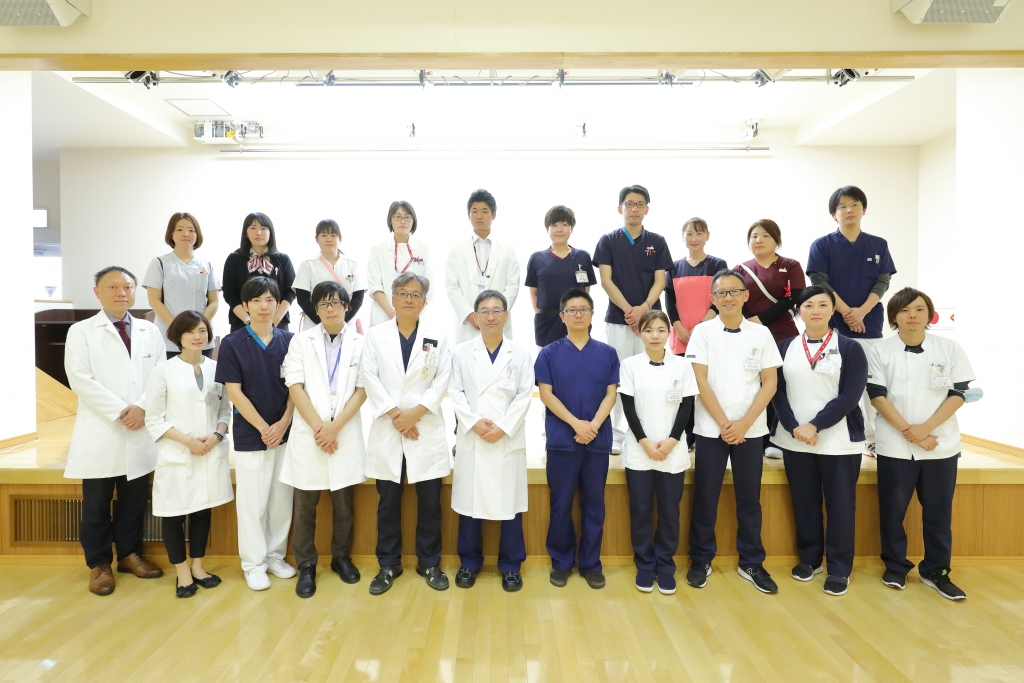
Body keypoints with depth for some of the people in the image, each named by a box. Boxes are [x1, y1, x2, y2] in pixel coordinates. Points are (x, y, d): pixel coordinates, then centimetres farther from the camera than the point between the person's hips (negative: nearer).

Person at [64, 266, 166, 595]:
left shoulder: (150, 331, 9)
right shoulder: (81, 331, 0)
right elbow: (81, 380, -10)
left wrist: (142, 407, -12)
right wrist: (120, 412, -15)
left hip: (141, 432, 3)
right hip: (101, 431, -3)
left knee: (134, 500, 12)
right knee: (96, 504, 7)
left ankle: (129, 553, 29)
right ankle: (99, 564, 22)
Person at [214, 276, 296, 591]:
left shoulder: (289, 341, 2)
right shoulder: (232, 344, -6)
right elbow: (235, 393, -8)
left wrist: (283, 424, -10)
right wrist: (264, 428, -12)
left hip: (285, 432, 3)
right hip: (250, 435, -3)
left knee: (282, 499, 10)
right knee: (253, 503, 5)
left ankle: (275, 556, 27)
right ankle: (253, 564, 20)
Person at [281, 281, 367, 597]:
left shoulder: (360, 343, 3)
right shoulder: (301, 340, 5)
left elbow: (362, 389, -2)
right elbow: (295, 386, -2)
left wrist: (335, 426, -11)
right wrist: (318, 426, -11)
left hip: (346, 434, 0)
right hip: (308, 433, 0)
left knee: (343, 502, 10)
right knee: (305, 504, 5)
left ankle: (341, 556, 27)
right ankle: (306, 565, 19)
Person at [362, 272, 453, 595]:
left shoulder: (438, 337, 6)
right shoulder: (375, 335, 6)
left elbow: (442, 379, -1)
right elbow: (370, 379, -2)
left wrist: (416, 412, -13)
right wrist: (395, 415, -11)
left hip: (427, 429, 0)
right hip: (387, 429, 0)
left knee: (430, 502, 6)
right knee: (388, 502, 8)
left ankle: (429, 563, 21)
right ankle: (388, 565, 23)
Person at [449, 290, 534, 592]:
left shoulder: (521, 354, 6)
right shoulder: (461, 352, 6)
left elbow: (524, 396, -1)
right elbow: (456, 393, 1)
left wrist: (502, 427, -12)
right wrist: (474, 423, -13)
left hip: (509, 441, 0)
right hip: (471, 440, 0)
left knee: (510, 503, 4)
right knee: (469, 501, 6)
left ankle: (510, 565, 19)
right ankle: (469, 562, 23)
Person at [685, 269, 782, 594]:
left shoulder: (761, 333, 3)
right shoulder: (702, 332, -1)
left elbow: (770, 383, 0)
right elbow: (700, 381, -6)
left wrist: (744, 422, -10)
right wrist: (724, 423, -11)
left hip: (750, 429, 1)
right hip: (711, 429, -1)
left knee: (749, 500, 10)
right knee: (705, 499, 5)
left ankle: (751, 563, 23)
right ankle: (701, 560, 19)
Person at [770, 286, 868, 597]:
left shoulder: (850, 348, -1)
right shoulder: (785, 347, 6)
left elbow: (849, 396, -9)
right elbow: (778, 392, 2)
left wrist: (815, 426, -17)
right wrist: (794, 428, -12)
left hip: (839, 441, -2)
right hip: (794, 440, 2)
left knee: (839, 504, 4)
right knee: (804, 502, 11)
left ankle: (839, 568, 18)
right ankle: (809, 558, 27)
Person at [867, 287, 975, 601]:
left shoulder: (950, 348, 1)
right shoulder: (880, 351, -1)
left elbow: (958, 393, -2)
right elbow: (877, 396, -5)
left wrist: (925, 428, -13)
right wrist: (908, 431, -14)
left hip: (941, 445, 1)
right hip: (894, 445, -1)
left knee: (939, 512, 7)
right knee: (892, 510, 5)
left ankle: (935, 571, 23)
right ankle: (895, 567, 21)